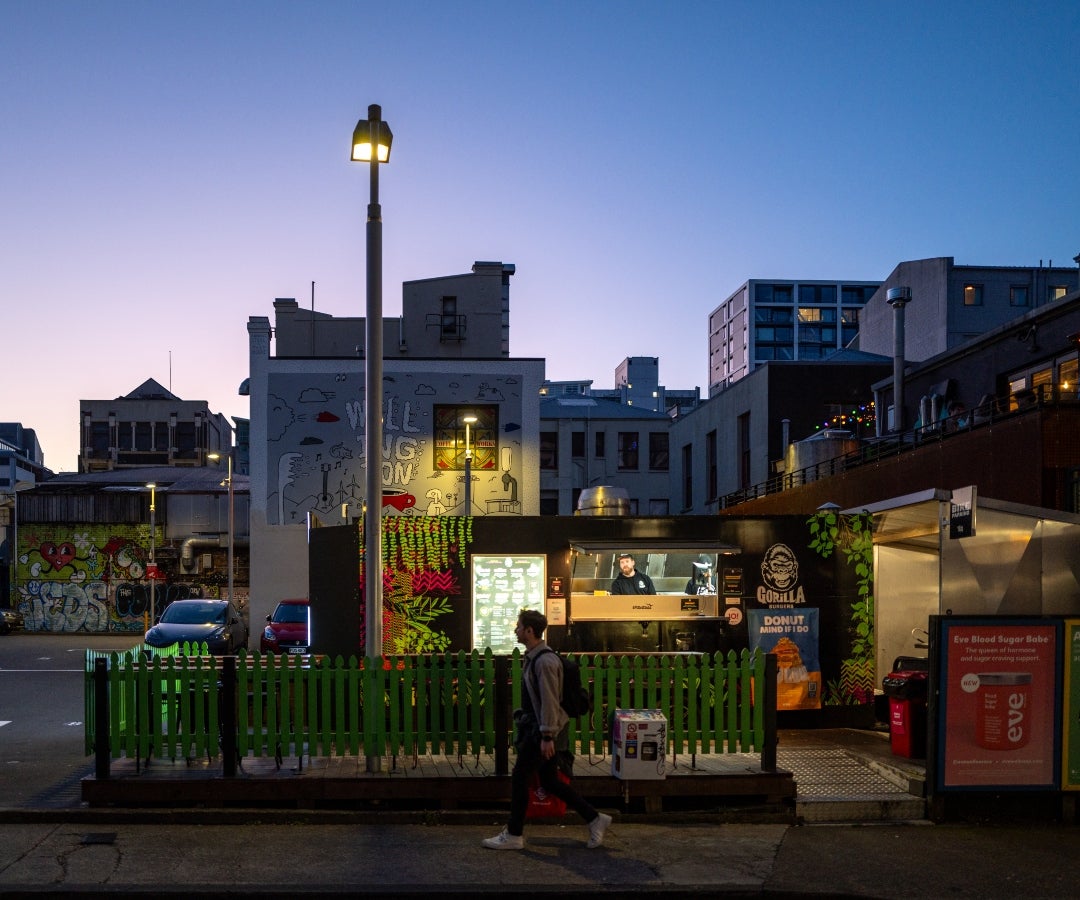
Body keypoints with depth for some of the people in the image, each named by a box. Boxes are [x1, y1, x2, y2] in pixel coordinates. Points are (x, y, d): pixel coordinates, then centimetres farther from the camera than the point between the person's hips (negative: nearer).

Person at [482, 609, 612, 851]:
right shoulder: (533, 657, 11)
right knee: (549, 781, 13)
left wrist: (547, 737, -23)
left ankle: (514, 835, 11)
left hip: (544, 730, -10)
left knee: (520, 777, -1)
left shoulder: (545, 661, -20)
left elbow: (549, 701, -23)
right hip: (536, 727, 10)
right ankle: (595, 819, 19)